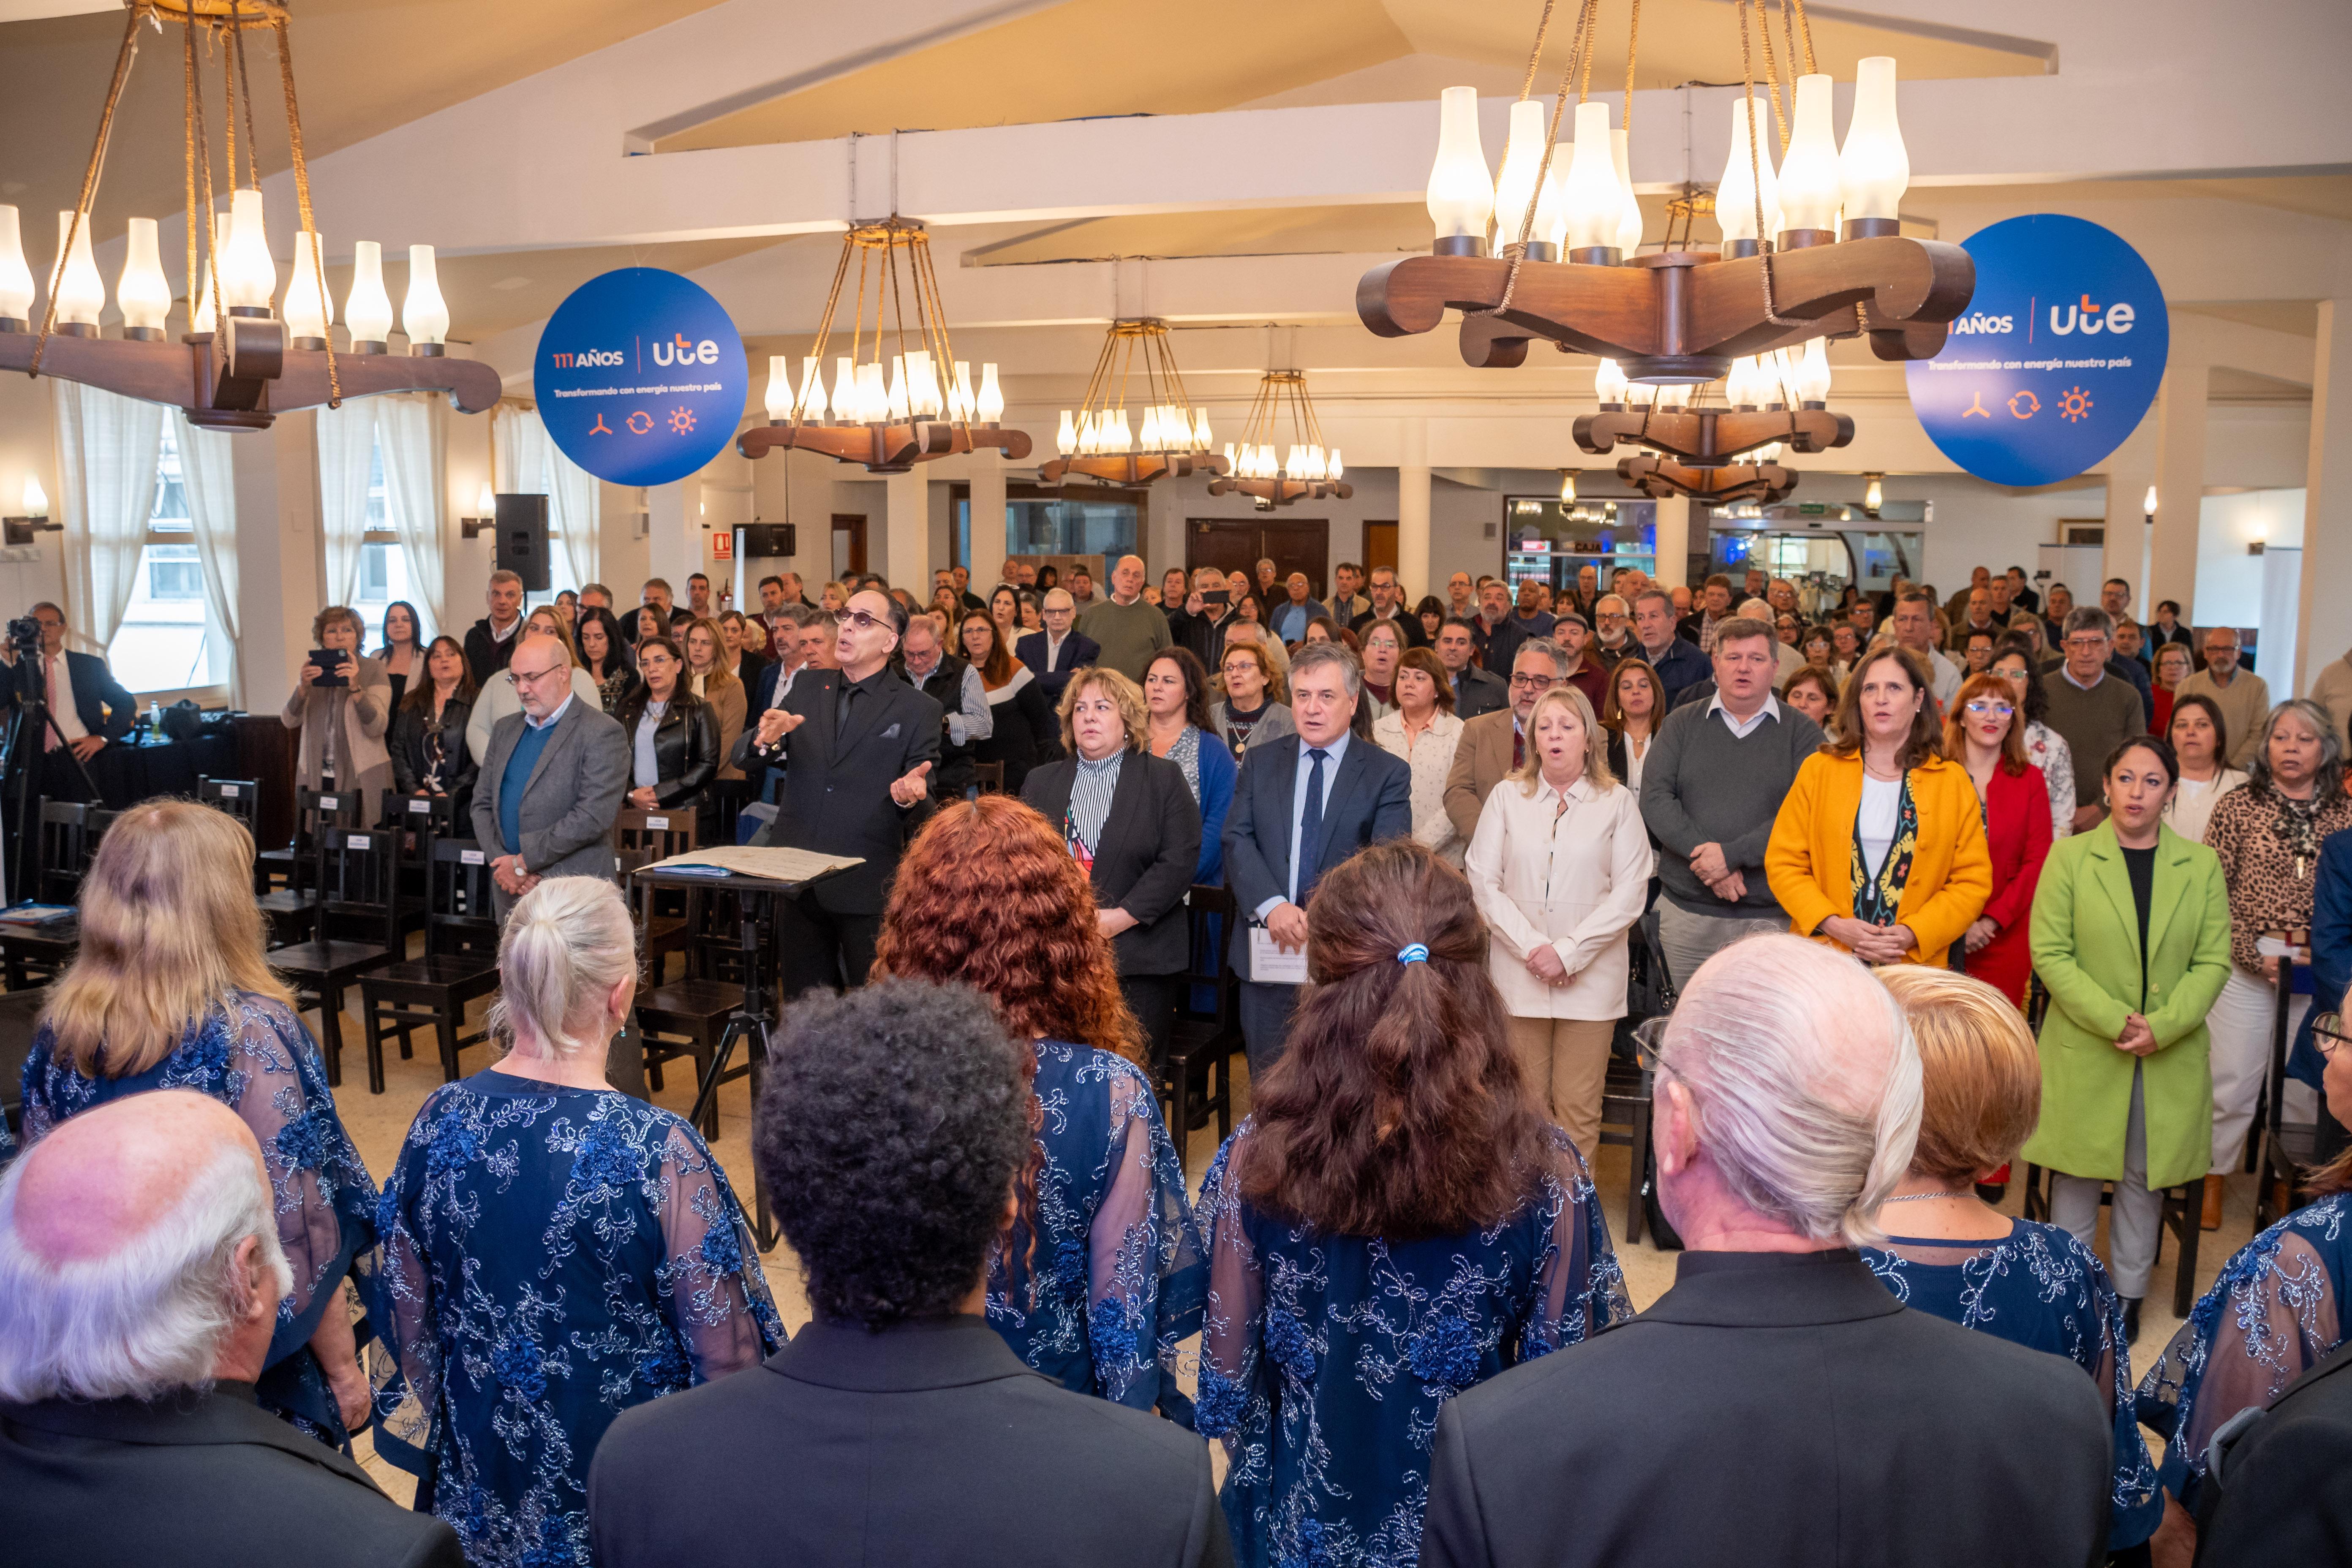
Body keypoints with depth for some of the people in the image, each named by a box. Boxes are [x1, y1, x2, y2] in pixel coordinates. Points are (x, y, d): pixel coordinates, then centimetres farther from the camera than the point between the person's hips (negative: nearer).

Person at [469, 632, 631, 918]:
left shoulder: (603, 733, -8)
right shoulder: (506, 730, 15)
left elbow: (592, 817, -17)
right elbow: (482, 803, 14)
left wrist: (523, 863, -14)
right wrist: (502, 861, -4)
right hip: (510, 892, 6)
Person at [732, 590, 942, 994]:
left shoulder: (920, 711, -2)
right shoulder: (807, 686, 10)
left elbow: (925, 814, -3)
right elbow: (742, 759, 6)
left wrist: (909, 796, -27)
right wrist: (766, 740, -17)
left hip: (868, 886, -4)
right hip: (798, 881, 4)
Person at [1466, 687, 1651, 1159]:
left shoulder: (1618, 802, 5)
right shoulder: (1507, 796, 8)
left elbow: (1629, 894, -1)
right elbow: (1482, 881, 3)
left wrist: (1568, 952, -9)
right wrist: (1531, 946, -8)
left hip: (1590, 979, -1)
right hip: (1519, 976, 1)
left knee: (1579, 1111, 0)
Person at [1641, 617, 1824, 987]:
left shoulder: (1803, 733, 3)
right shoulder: (1682, 724, 9)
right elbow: (1655, 798, -2)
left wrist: (1731, 854, -16)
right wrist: (1702, 853, -14)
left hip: (1771, 915, -2)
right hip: (1687, 912, 2)